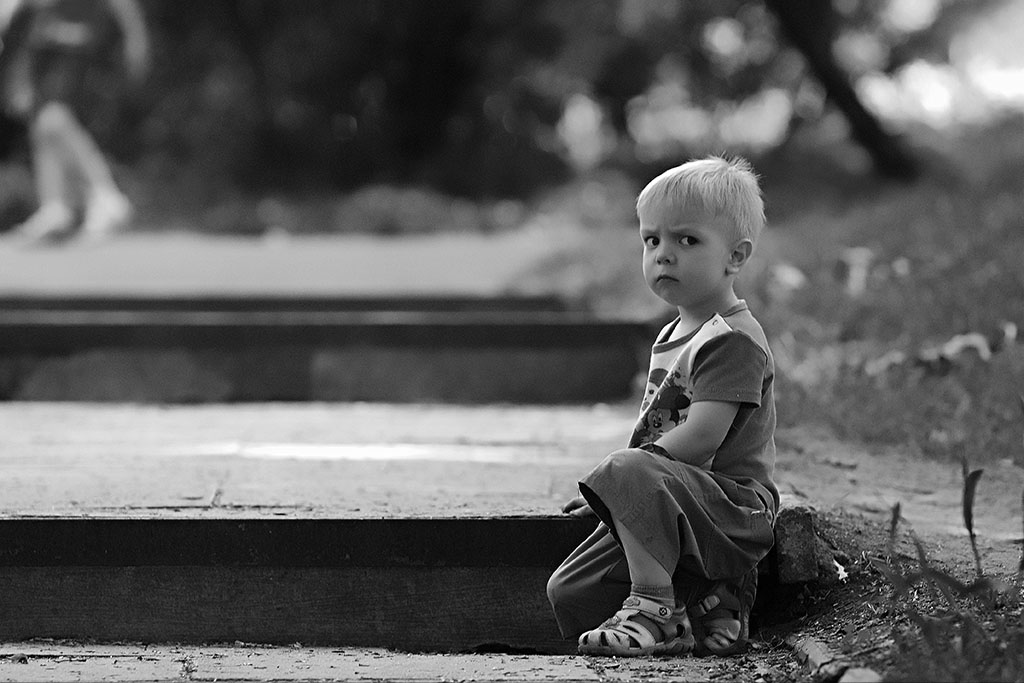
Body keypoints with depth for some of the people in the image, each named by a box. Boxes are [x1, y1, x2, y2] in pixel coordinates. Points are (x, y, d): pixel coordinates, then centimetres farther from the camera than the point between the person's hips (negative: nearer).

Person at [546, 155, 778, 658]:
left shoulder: (733, 340, -13)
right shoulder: (672, 337, 19)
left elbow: (701, 437, -22)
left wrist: (615, 475, -18)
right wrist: (614, 483, 13)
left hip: (734, 505, -10)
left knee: (632, 473, -36)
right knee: (569, 592, 0)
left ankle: (654, 609, -28)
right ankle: (703, 600, -1)